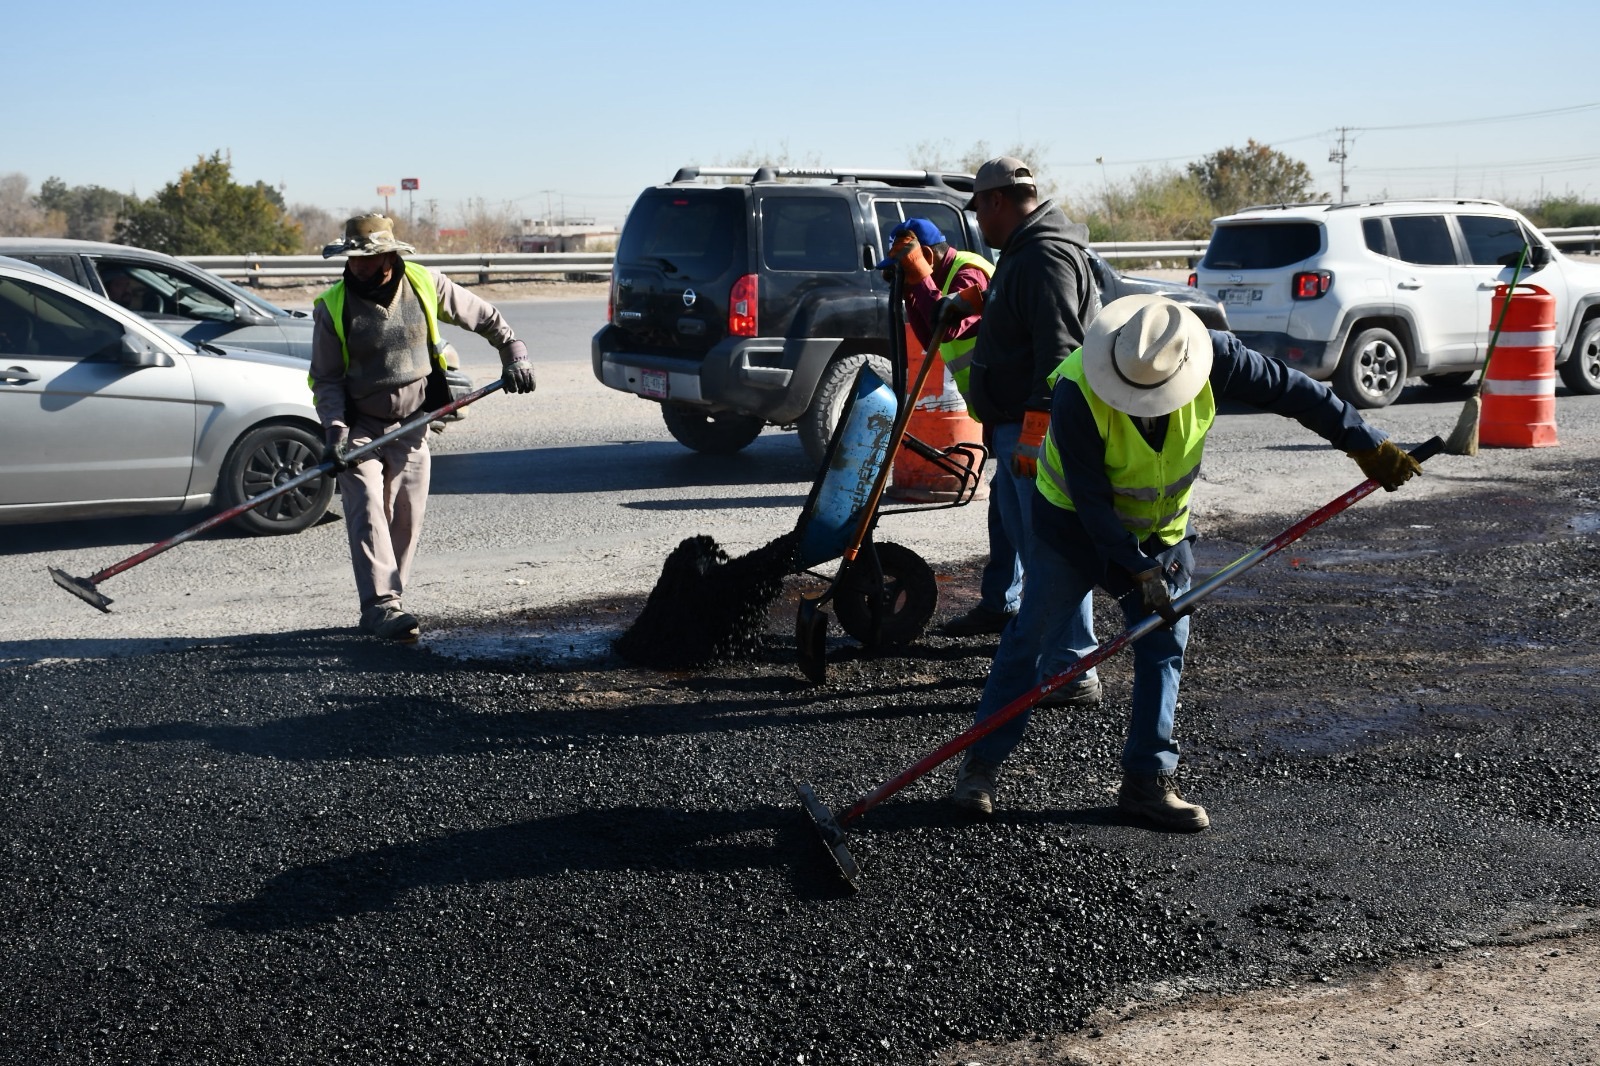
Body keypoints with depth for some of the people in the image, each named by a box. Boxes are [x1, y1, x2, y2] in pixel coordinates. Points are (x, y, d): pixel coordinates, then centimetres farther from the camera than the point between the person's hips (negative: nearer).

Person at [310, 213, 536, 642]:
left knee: (407, 519, 4)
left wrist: (514, 354, 1)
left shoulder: (426, 285, -5)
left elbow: (485, 317, 9)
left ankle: (385, 603, 16)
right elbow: (326, 378, -4)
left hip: (412, 427, 2)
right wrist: (336, 430, -16)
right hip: (359, 427, -2)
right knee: (367, 514, -14)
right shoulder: (332, 306, -8)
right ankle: (381, 606, -16)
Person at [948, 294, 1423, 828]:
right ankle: (980, 763, 11)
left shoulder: (1212, 356, -23)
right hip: (1075, 524, -4)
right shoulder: (1076, 391, -33)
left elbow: (1293, 391, -12)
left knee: (1164, 647, 2)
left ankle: (1148, 779, 11)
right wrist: (1137, 570, -26)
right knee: (1030, 639, -1)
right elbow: (1090, 497, -27)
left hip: (1163, 527, 4)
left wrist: (1367, 445, -8)